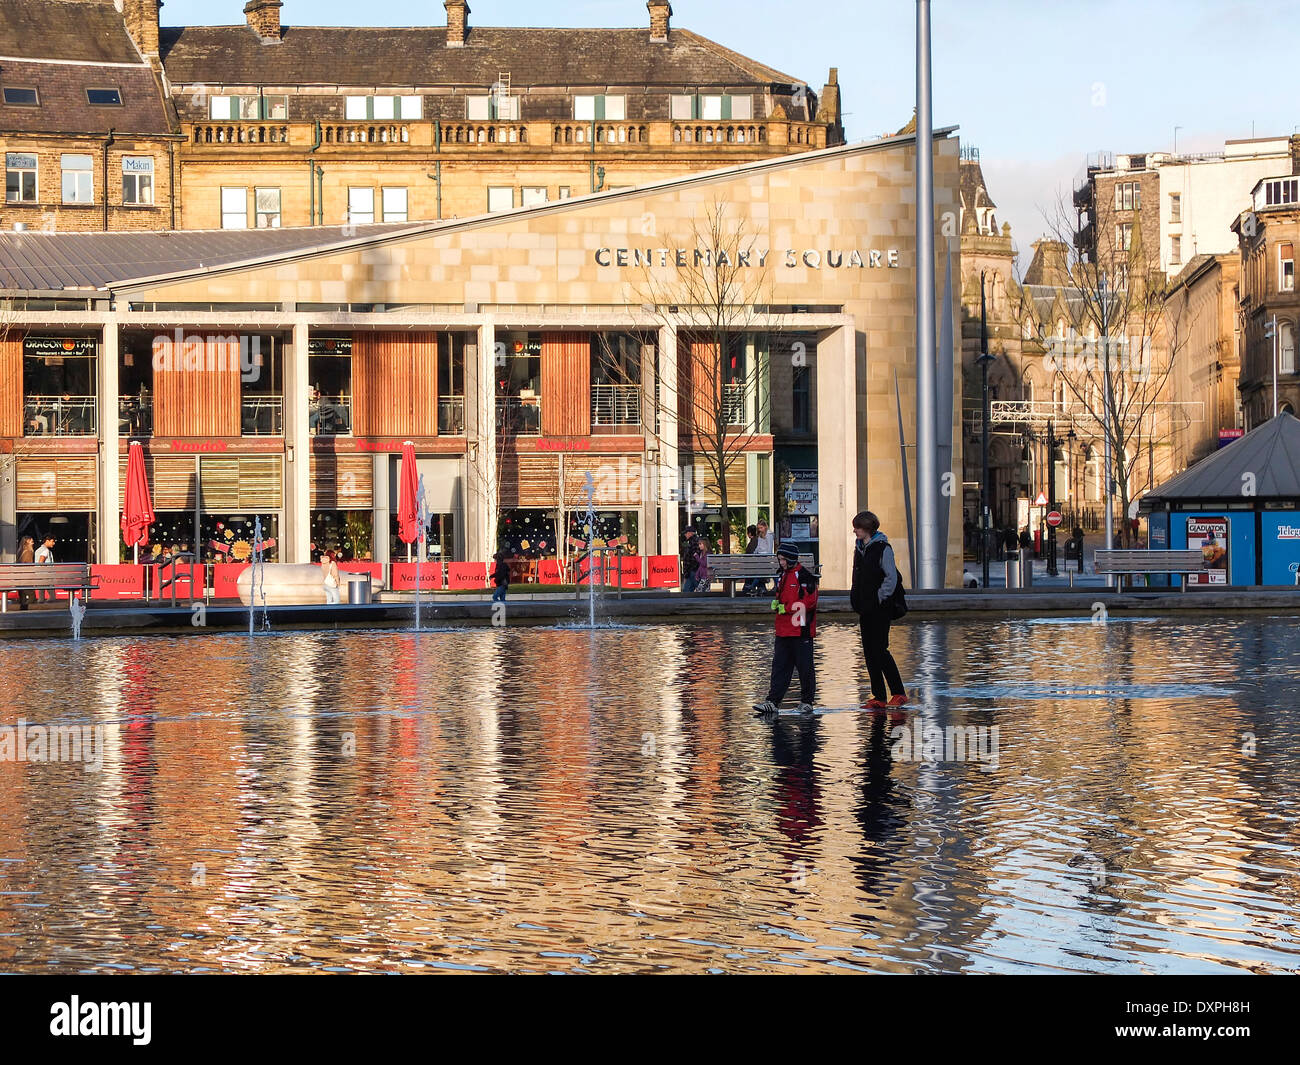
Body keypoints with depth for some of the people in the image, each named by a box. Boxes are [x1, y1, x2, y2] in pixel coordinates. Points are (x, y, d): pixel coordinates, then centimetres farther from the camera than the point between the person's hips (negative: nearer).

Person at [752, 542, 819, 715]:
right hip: (783, 631, 8)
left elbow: (810, 601, -16)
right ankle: (772, 702, 3)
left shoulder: (804, 577, -9)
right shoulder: (782, 576, 17)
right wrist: (776, 604, 6)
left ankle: (807, 702, 10)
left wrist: (786, 608, -14)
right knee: (779, 666, 4)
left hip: (801, 630, -8)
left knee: (804, 667, 1)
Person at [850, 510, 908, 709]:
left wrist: (880, 598, -14)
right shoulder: (860, 548, 14)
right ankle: (878, 697, 10)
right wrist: (856, 600, 12)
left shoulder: (883, 548, -10)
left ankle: (898, 693, -1)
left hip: (880, 610, -8)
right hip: (865, 610, 8)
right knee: (869, 652, 6)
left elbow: (891, 578, -13)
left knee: (880, 650, -9)